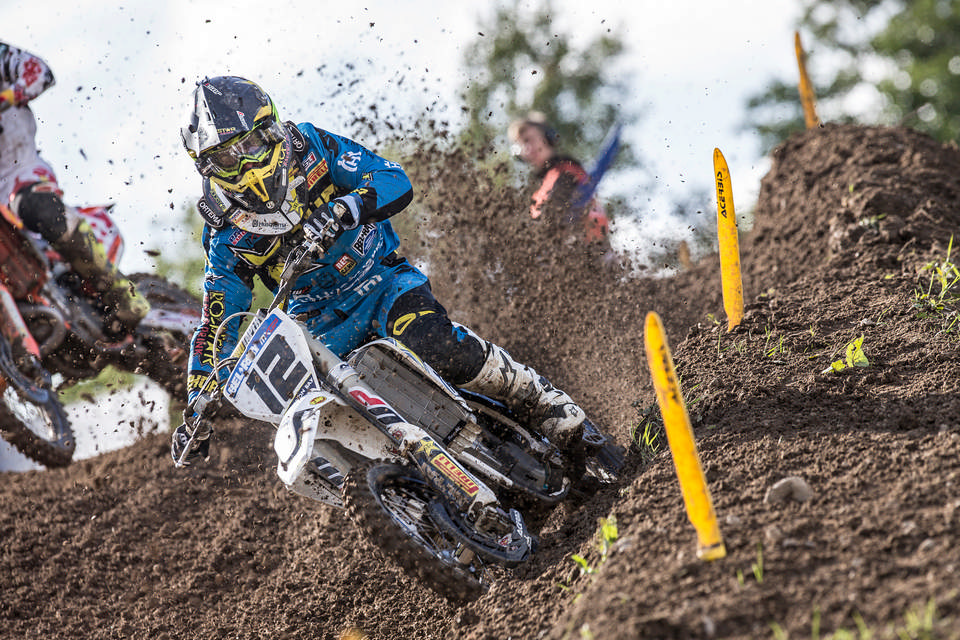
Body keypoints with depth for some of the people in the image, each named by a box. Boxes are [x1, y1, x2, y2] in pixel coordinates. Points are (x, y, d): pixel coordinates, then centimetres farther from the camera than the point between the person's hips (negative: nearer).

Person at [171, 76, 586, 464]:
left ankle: (541, 400, -15)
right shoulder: (227, 235, -6)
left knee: (433, 345, -32)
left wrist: (341, 209, -34)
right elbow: (217, 326, -2)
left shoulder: (310, 147, -7)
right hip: (322, 324, 2)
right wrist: (196, 411, -11)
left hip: (383, 281, -2)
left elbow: (396, 182, -13)